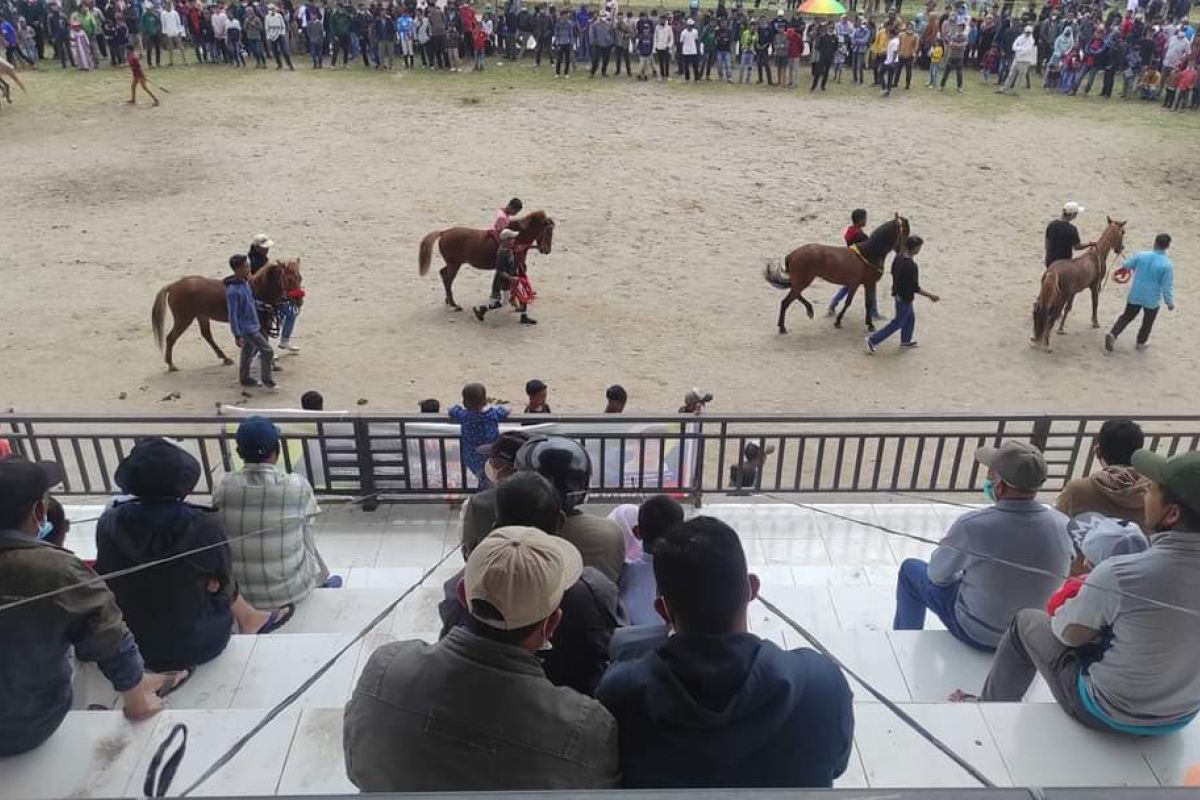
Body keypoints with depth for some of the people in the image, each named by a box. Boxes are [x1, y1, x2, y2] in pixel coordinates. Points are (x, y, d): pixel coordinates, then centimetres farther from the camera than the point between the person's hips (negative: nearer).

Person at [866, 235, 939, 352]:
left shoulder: (898, 256, -6)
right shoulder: (911, 266, -31)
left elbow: (893, 271, 9)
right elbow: (915, 288, -27)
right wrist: (930, 296, -18)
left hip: (898, 293, 9)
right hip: (905, 298, -9)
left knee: (910, 318, 26)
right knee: (898, 322, 7)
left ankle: (905, 340, 42)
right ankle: (873, 340, 8)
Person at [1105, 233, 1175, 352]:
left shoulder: (1141, 255, -11)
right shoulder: (1167, 265, -20)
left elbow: (1126, 265, 7)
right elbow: (1167, 287, -17)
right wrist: (1170, 303, -3)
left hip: (1135, 295, 2)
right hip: (1152, 300, -2)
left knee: (1126, 316, 19)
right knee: (1148, 322, 20)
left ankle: (1113, 334, 3)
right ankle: (1141, 342, 34)